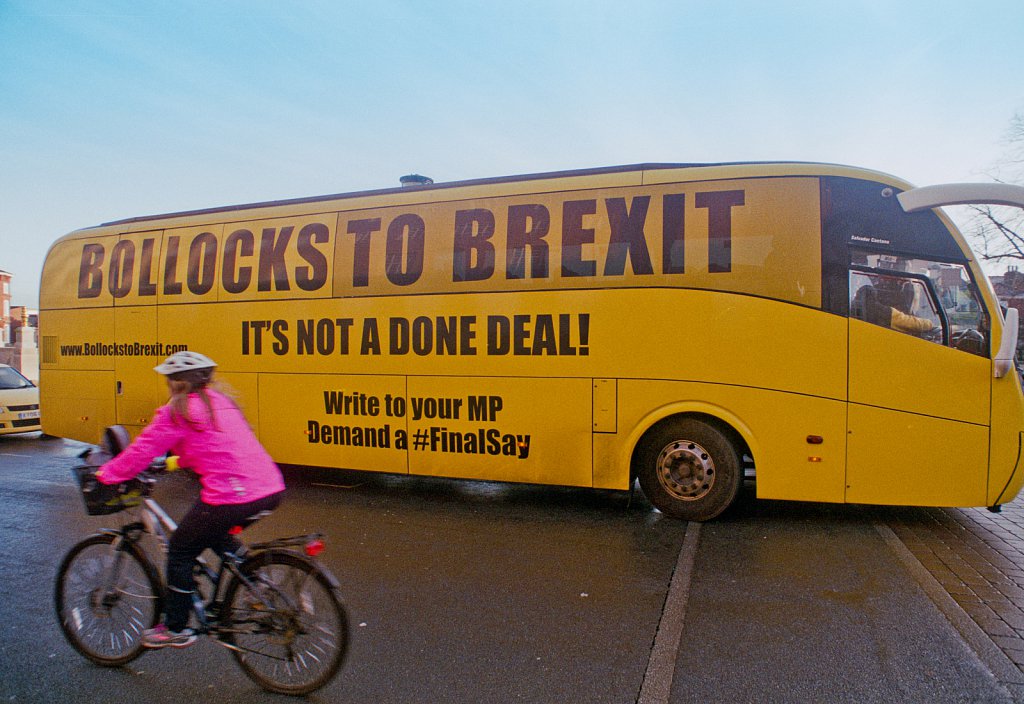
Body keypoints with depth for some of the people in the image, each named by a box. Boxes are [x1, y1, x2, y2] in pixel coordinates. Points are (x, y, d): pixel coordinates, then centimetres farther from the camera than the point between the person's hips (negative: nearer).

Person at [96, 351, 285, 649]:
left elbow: (141, 451, 4)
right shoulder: (220, 402, 20)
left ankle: (176, 629, 27)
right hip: (271, 490, 8)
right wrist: (179, 461, 40)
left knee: (180, 551, 16)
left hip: (231, 497, -8)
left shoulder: (177, 412, -1)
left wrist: (106, 474, 19)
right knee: (216, 536, 33)